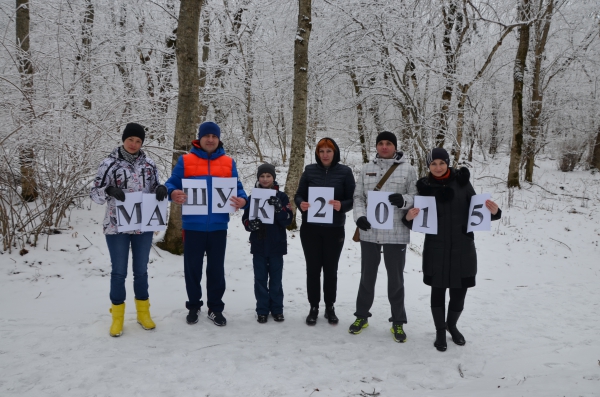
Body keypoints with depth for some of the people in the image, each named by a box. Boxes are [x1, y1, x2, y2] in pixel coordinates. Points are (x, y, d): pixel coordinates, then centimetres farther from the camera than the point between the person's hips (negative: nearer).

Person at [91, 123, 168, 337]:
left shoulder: (149, 164, 4)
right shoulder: (110, 163, -4)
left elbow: (155, 188, 12)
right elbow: (95, 193, -5)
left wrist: (161, 189, -12)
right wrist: (109, 190, -27)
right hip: (116, 226, -2)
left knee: (141, 270, 12)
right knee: (119, 271, 5)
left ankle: (143, 312, 26)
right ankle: (117, 316, 19)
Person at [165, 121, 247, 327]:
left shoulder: (229, 162, 8)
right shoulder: (185, 160, 2)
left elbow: (237, 188, 9)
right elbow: (171, 184, 0)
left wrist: (242, 199, -13)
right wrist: (173, 193, -23)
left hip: (218, 226, 1)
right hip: (193, 225, -1)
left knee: (216, 269, 9)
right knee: (192, 268, 9)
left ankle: (215, 308, 22)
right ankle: (193, 306, 26)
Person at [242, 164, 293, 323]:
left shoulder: (281, 197, -1)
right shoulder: (253, 197, 3)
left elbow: (287, 220, -9)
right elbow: (245, 219, 5)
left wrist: (279, 208, -25)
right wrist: (250, 224, -17)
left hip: (276, 245, -1)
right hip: (258, 244, 1)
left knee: (276, 278, 8)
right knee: (260, 279, 7)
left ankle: (277, 309, 20)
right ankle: (262, 310, 17)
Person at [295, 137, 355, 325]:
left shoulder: (345, 172, -1)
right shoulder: (309, 170, 3)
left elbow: (353, 199, -2)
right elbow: (298, 195, 6)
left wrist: (341, 205, -22)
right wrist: (301, 204, -16)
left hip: (334, 229, -1)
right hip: (310, 228, 1)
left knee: (331, 269, 9)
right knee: (312, 268, 7)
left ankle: (330, 307, 24)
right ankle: (313, 307, 20)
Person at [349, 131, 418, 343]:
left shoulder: (407, 169, 1)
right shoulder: (366, 169, 8)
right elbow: (358, 196, 7)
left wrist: (404, 200, -21)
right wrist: (359, 216, -10)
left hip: (396, 233, -2)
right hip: (369, 232, 2)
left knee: (395, 278, 7)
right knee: (367, 276, 15)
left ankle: (398, 322, 21)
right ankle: (362, 316, 30)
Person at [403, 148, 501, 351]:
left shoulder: (461, 182, -2)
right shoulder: (425, 186, -3)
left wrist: (493, 211, -16)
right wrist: (409, 218, -21)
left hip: (462, 248, 1)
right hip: (436, 249, -1)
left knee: (459, 291, 11)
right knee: (438, 290, 9)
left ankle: (452, 325, 37)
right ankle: (440, 331, 27)